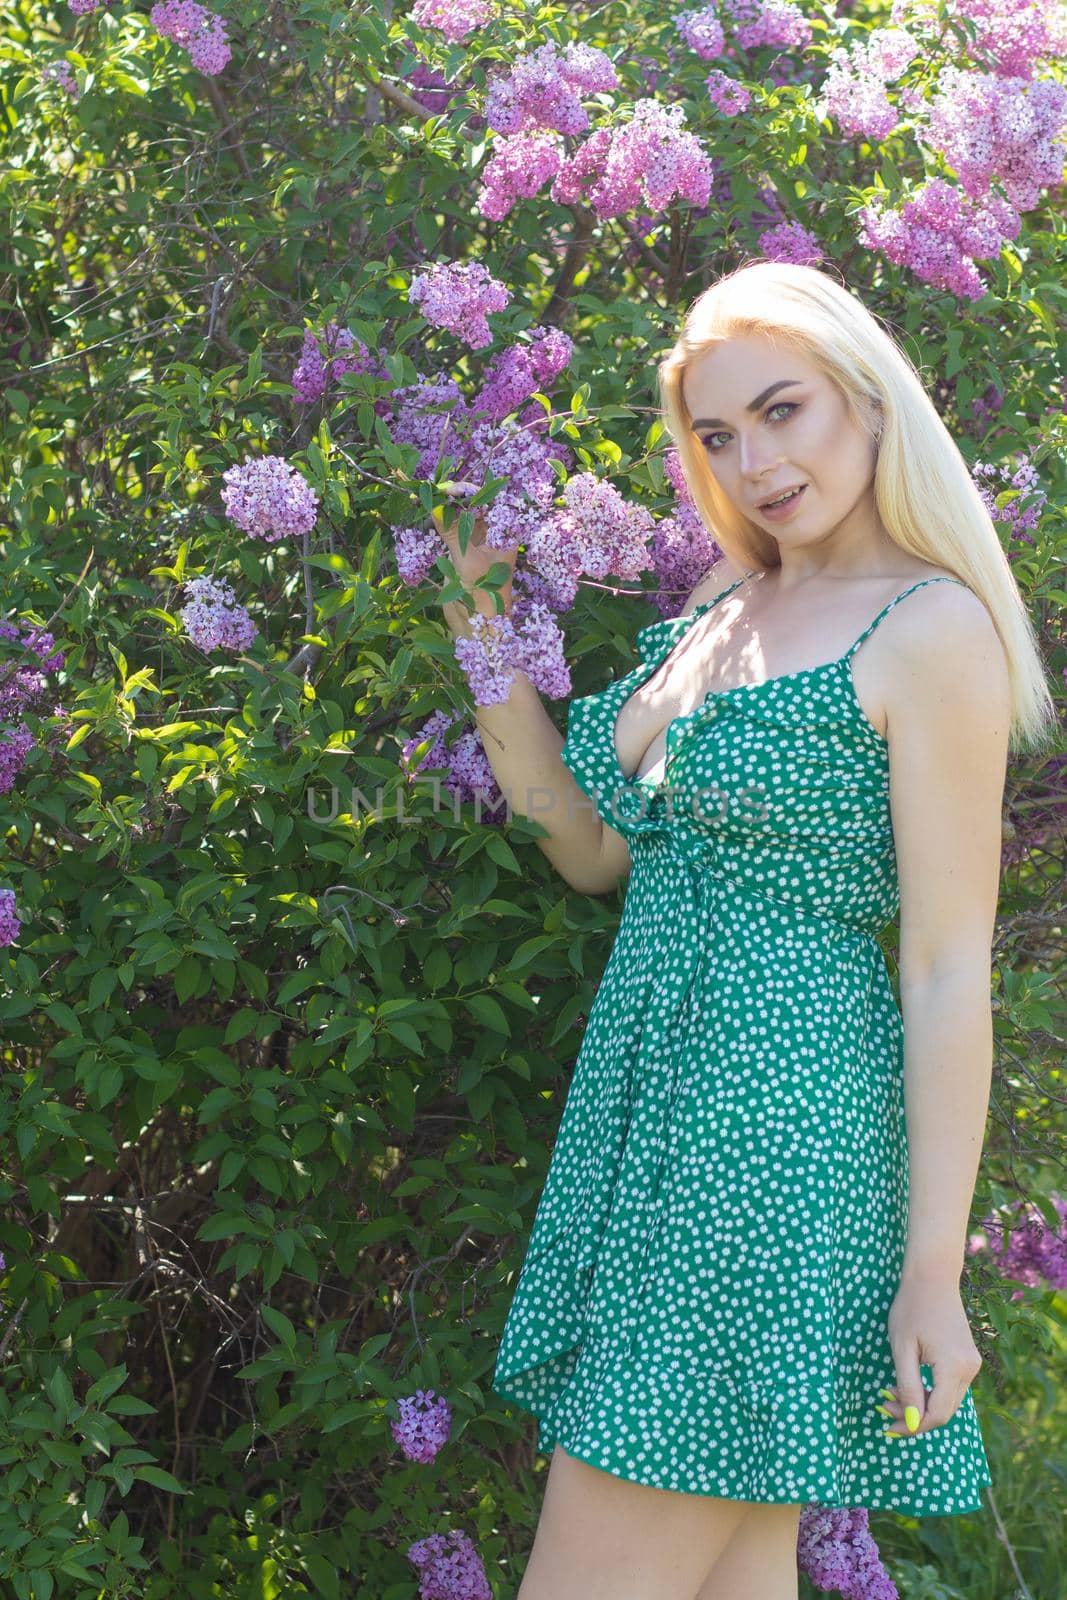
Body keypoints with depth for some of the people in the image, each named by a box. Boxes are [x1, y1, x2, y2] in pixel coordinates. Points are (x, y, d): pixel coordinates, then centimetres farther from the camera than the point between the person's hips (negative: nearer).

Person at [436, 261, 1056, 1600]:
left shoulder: (929, 629, -10)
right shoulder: (716, 617, 14)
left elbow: (950, 972, -13)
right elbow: (593, 851, 19)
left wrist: (933, 1274, -15)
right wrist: (490, 641, 9)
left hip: (784, 1106, -8)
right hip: (650, 1090, 8)